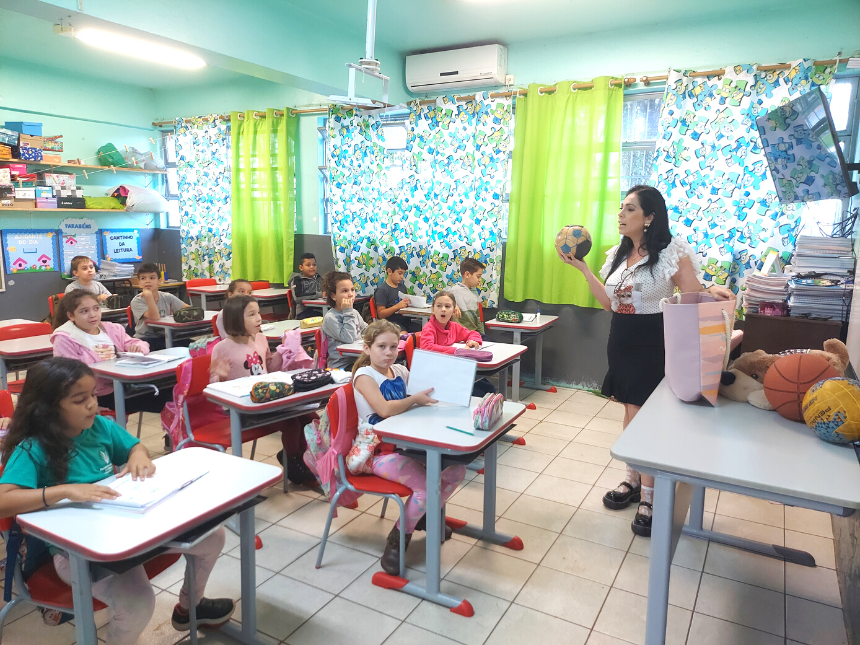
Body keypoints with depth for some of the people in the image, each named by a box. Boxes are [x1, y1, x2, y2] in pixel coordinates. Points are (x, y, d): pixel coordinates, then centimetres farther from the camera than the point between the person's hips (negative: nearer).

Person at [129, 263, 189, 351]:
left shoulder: (167, 297, 6)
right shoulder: (136, 301, -7)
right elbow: (155, 317, -21)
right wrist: (148, 296, -29)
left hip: (165, 337, 4)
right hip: (145, 339, -4)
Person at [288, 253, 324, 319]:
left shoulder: (318, 278, 22)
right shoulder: (297, 279, 5)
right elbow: (297, 298, -12)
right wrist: (319, 294, -13)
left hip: (319, 310, 5)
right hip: (304, 312, -5)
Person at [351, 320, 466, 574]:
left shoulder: (401, 371, 8)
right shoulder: (364, 375, -12)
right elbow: (385, 409, -27)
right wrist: (415, 399, -14)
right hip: (380, 451, -7)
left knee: (456, 470, -3)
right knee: (426, 486, -25)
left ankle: (426, 515, 24)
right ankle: (397, 539, 1)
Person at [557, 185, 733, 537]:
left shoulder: (672, 252, -10)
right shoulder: (617, 255, 9)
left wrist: (713, 291, -33)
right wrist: (583, 268, 11)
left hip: (654, 345, -6)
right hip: (622, 342, 6)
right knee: (631, 413, 14)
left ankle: (649, 497, 9)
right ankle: (633, 480, 29)